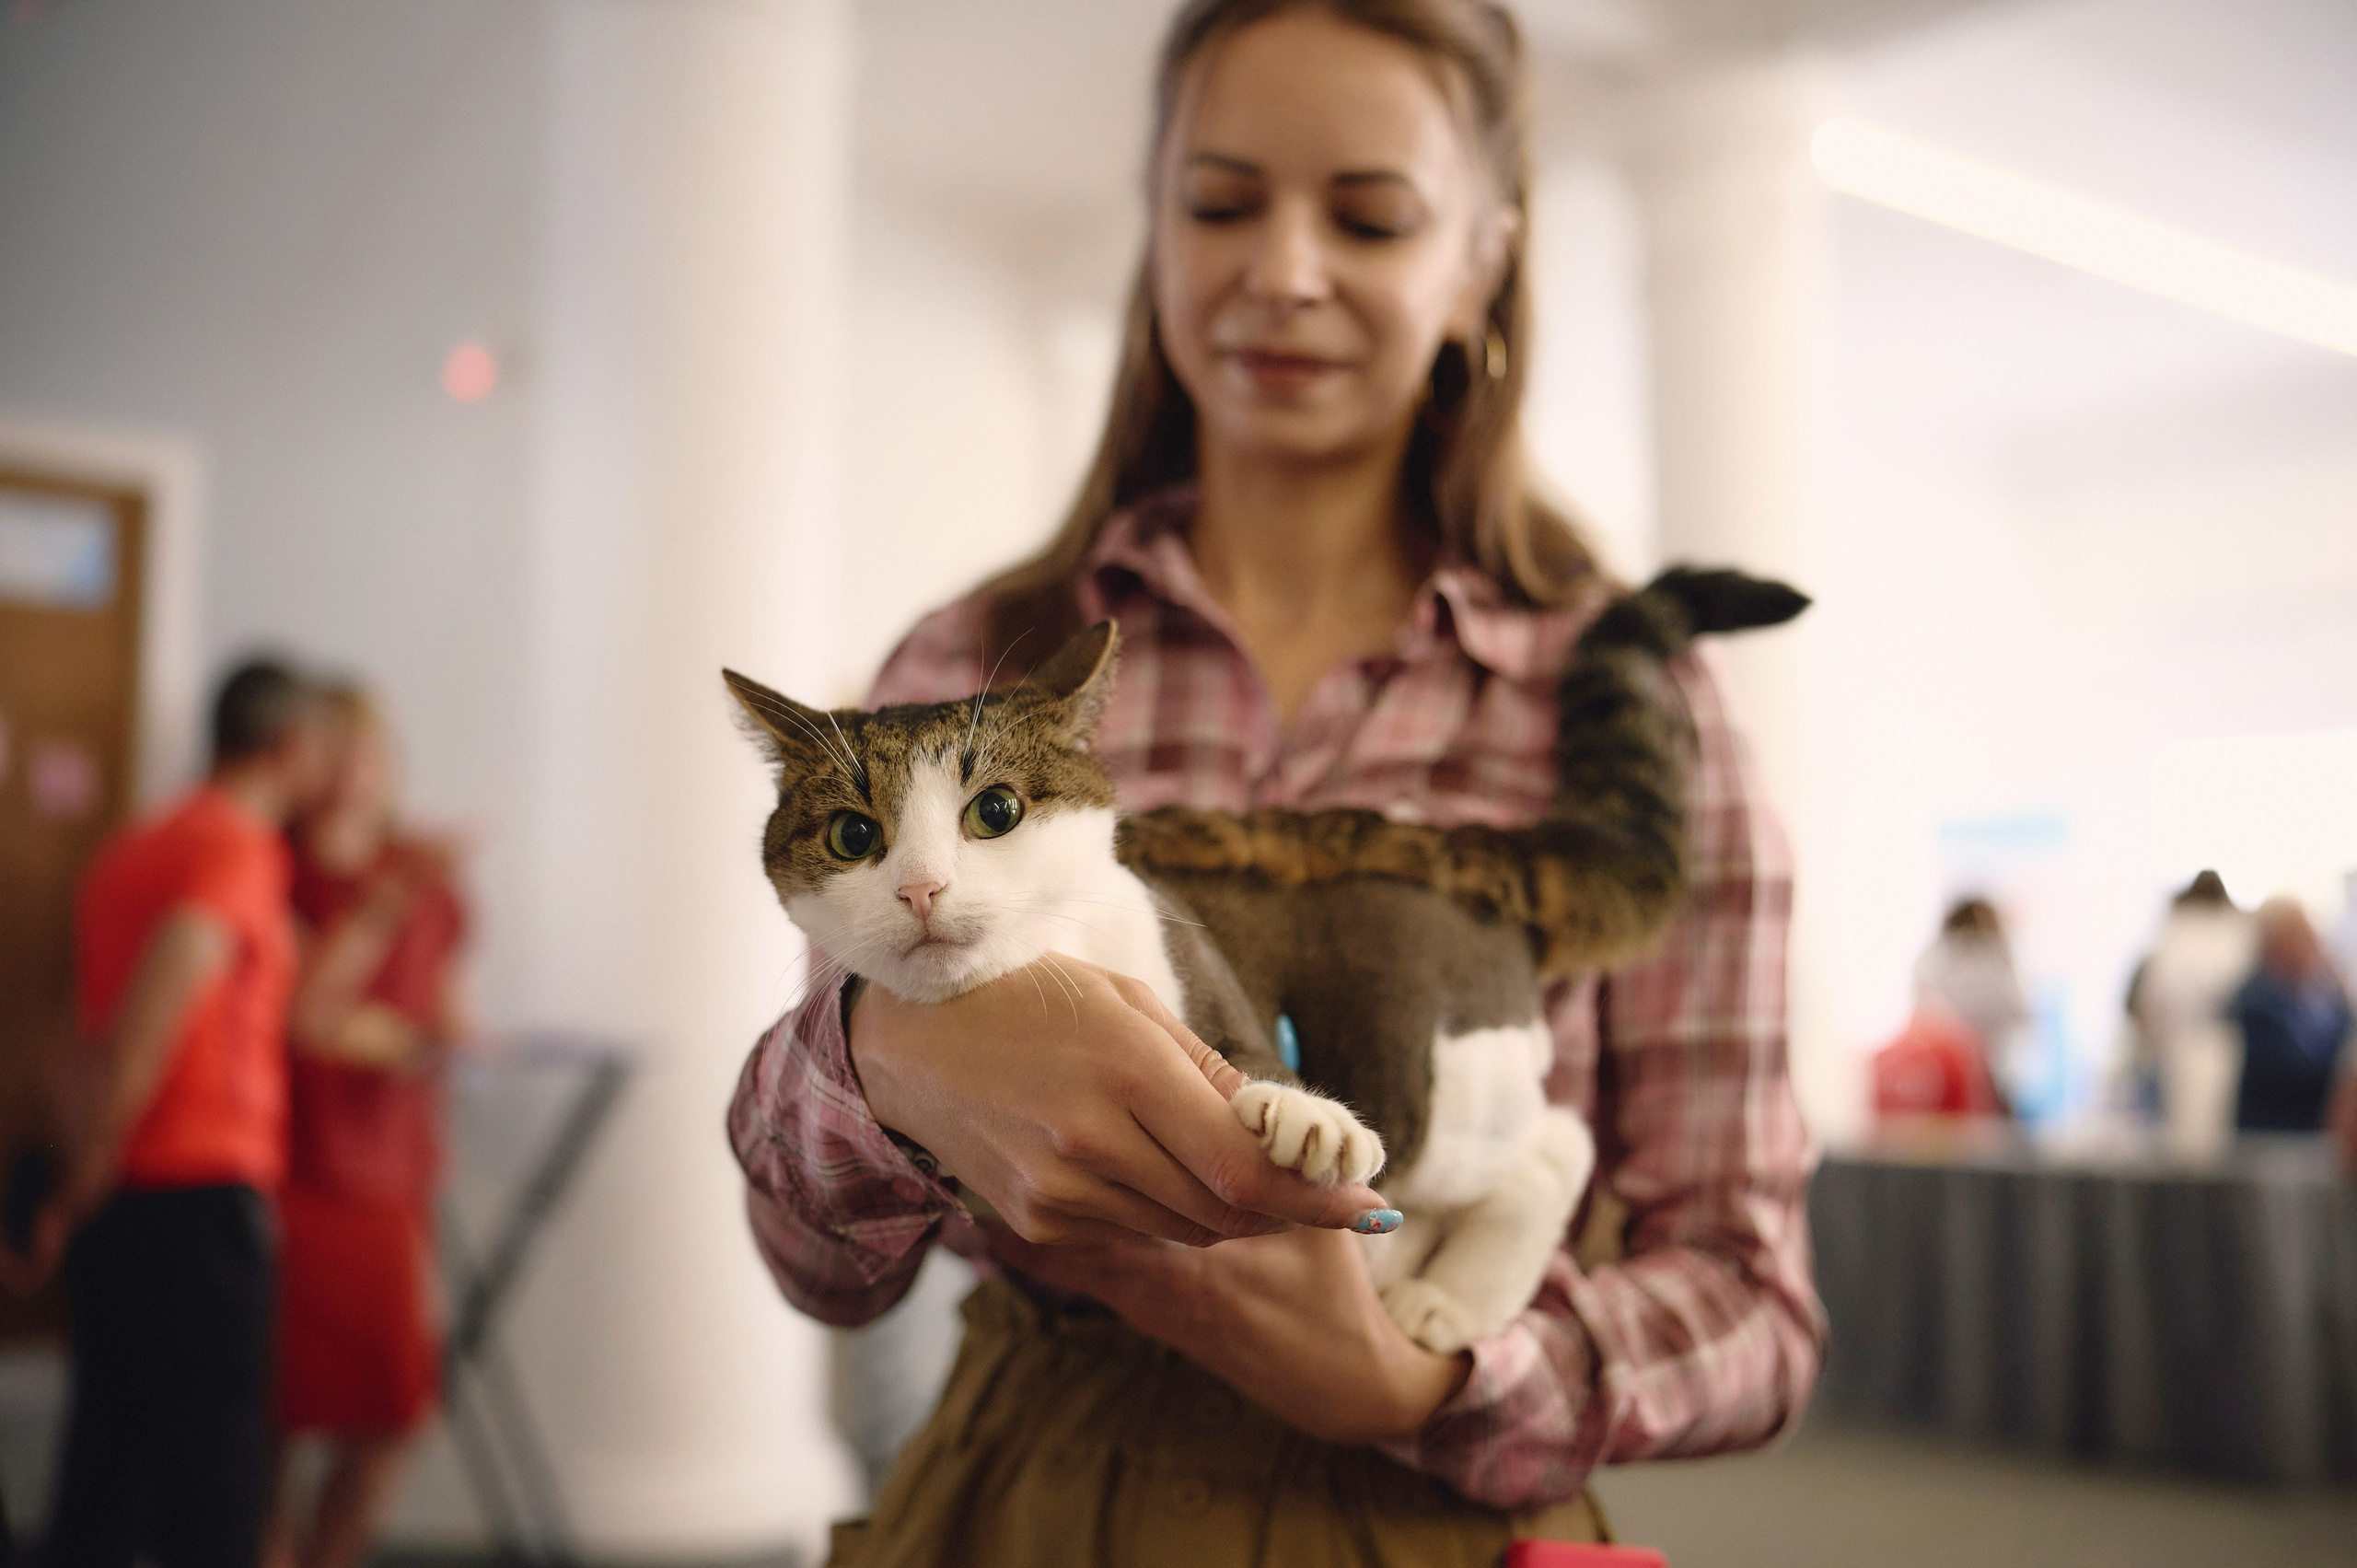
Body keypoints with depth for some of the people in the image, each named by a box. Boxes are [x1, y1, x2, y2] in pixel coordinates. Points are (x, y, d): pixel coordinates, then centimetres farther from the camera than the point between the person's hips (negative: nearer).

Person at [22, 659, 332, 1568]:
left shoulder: (131, 848, 15)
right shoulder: (239, 850, -12)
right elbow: (140, 1036, -19)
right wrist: (85, 1189, -9)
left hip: (122, 1209, 8)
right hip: (203, 1195, -8)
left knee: (107, 1465, 13)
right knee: (215, 1472, 0)